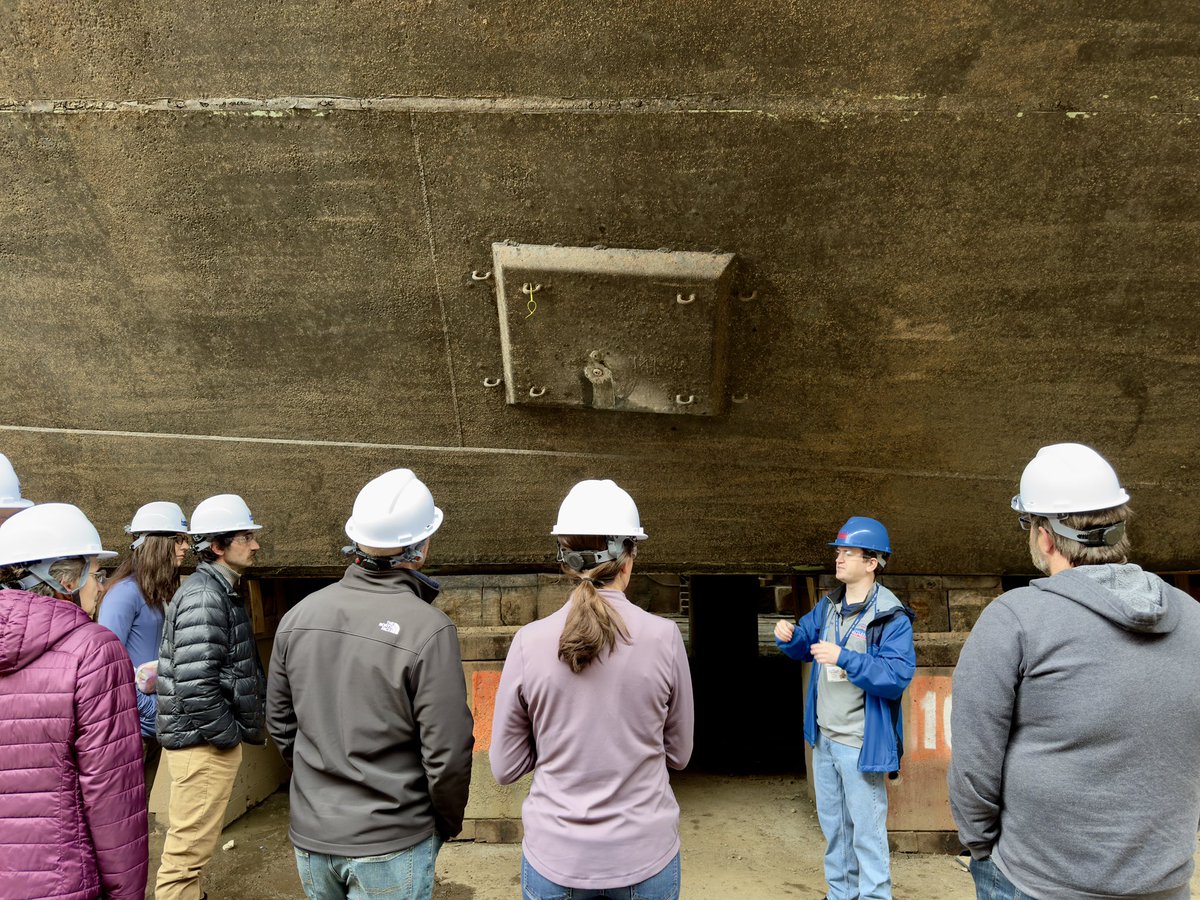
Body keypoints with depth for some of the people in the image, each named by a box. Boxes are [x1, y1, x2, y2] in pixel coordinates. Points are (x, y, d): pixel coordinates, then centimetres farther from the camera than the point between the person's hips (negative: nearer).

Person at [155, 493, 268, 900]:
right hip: (205, 743, -10)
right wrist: (234, 735, -17)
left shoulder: (220, 591, 13)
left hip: (210, 739, 10)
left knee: (189, 850, 21)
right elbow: (195, 686, -27)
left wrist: (250, 723, 13)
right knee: (187, 853, -1)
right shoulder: (204, 596, -19)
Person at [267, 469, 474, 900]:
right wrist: (449, 823, -1)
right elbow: (447, 753, -19)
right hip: (389, 845, -5)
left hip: (310, 836, 5)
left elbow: (280, 723, 6)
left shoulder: (298, 615, -4)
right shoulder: (429, 629, -21)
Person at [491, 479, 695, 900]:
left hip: (555, 859, 1)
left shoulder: (529, 642, -12)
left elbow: (505, 767, -3)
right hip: (645, 856, 0)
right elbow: (678, 753, 0)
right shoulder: (664, 637, -13)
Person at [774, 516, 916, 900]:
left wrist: (844, 658, -30)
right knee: (833, 826, 21)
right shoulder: (828, 606, 6)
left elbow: (898, 676, -26)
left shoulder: (891, 618, -17)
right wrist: (789, 636, -5)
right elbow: (805, 644, 17)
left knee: (867, 832, 2)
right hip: (824, 738, 8)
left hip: (861, 744, -8)